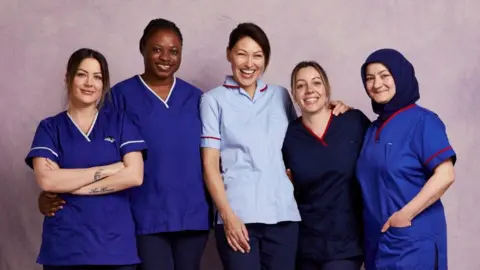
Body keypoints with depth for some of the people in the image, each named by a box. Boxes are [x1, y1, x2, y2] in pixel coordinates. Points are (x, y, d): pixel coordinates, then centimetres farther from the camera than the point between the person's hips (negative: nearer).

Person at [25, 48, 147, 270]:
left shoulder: (120, 122, 6)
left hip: (115, 245, 0)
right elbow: (46, 180, -10)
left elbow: (134, 175, -7)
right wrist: (108, 169, -10)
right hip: (64, 247, 0)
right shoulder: (50, 128, 5)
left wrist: (72, 185, -9)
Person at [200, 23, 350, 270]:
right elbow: (210, 164, 0)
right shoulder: (214, 100, 6)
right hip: (238, 215, -3)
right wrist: (227, 214, -10)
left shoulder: (280, 96, 15)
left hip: (283, 214, 3)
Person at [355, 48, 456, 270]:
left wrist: (405, 215, -18)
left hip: (412, 239, -7)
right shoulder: (374, 129, 13)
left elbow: (445, 175, -17)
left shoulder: (422, 121, -8)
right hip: (377, 238, 7)